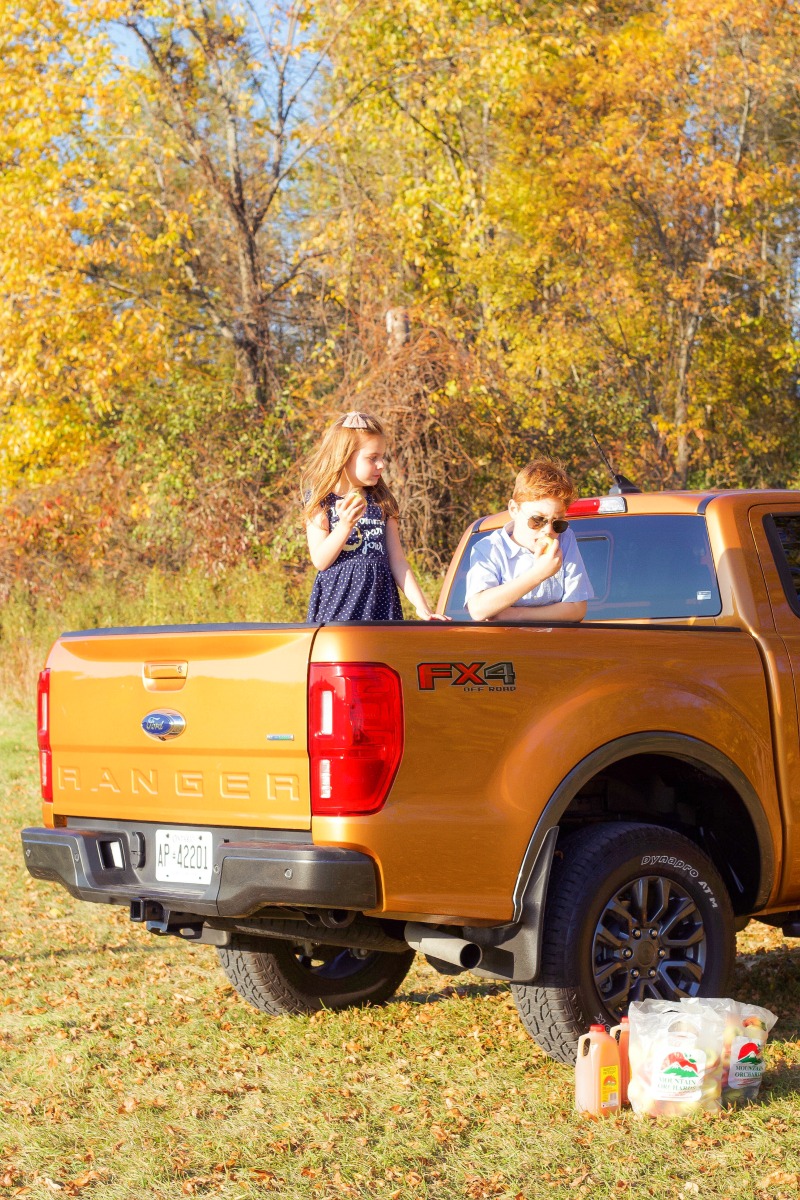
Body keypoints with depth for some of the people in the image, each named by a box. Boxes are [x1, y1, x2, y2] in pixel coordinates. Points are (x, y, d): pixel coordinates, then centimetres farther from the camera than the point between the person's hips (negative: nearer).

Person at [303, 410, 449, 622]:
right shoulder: (321, 501, 0)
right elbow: (320, 561, -8)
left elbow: (397, 560, 9)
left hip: (380, 604, 3)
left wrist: (421, 606, 1)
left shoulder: (382, 502, 10)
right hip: (337, 603, -3)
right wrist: (345, 525, -21)